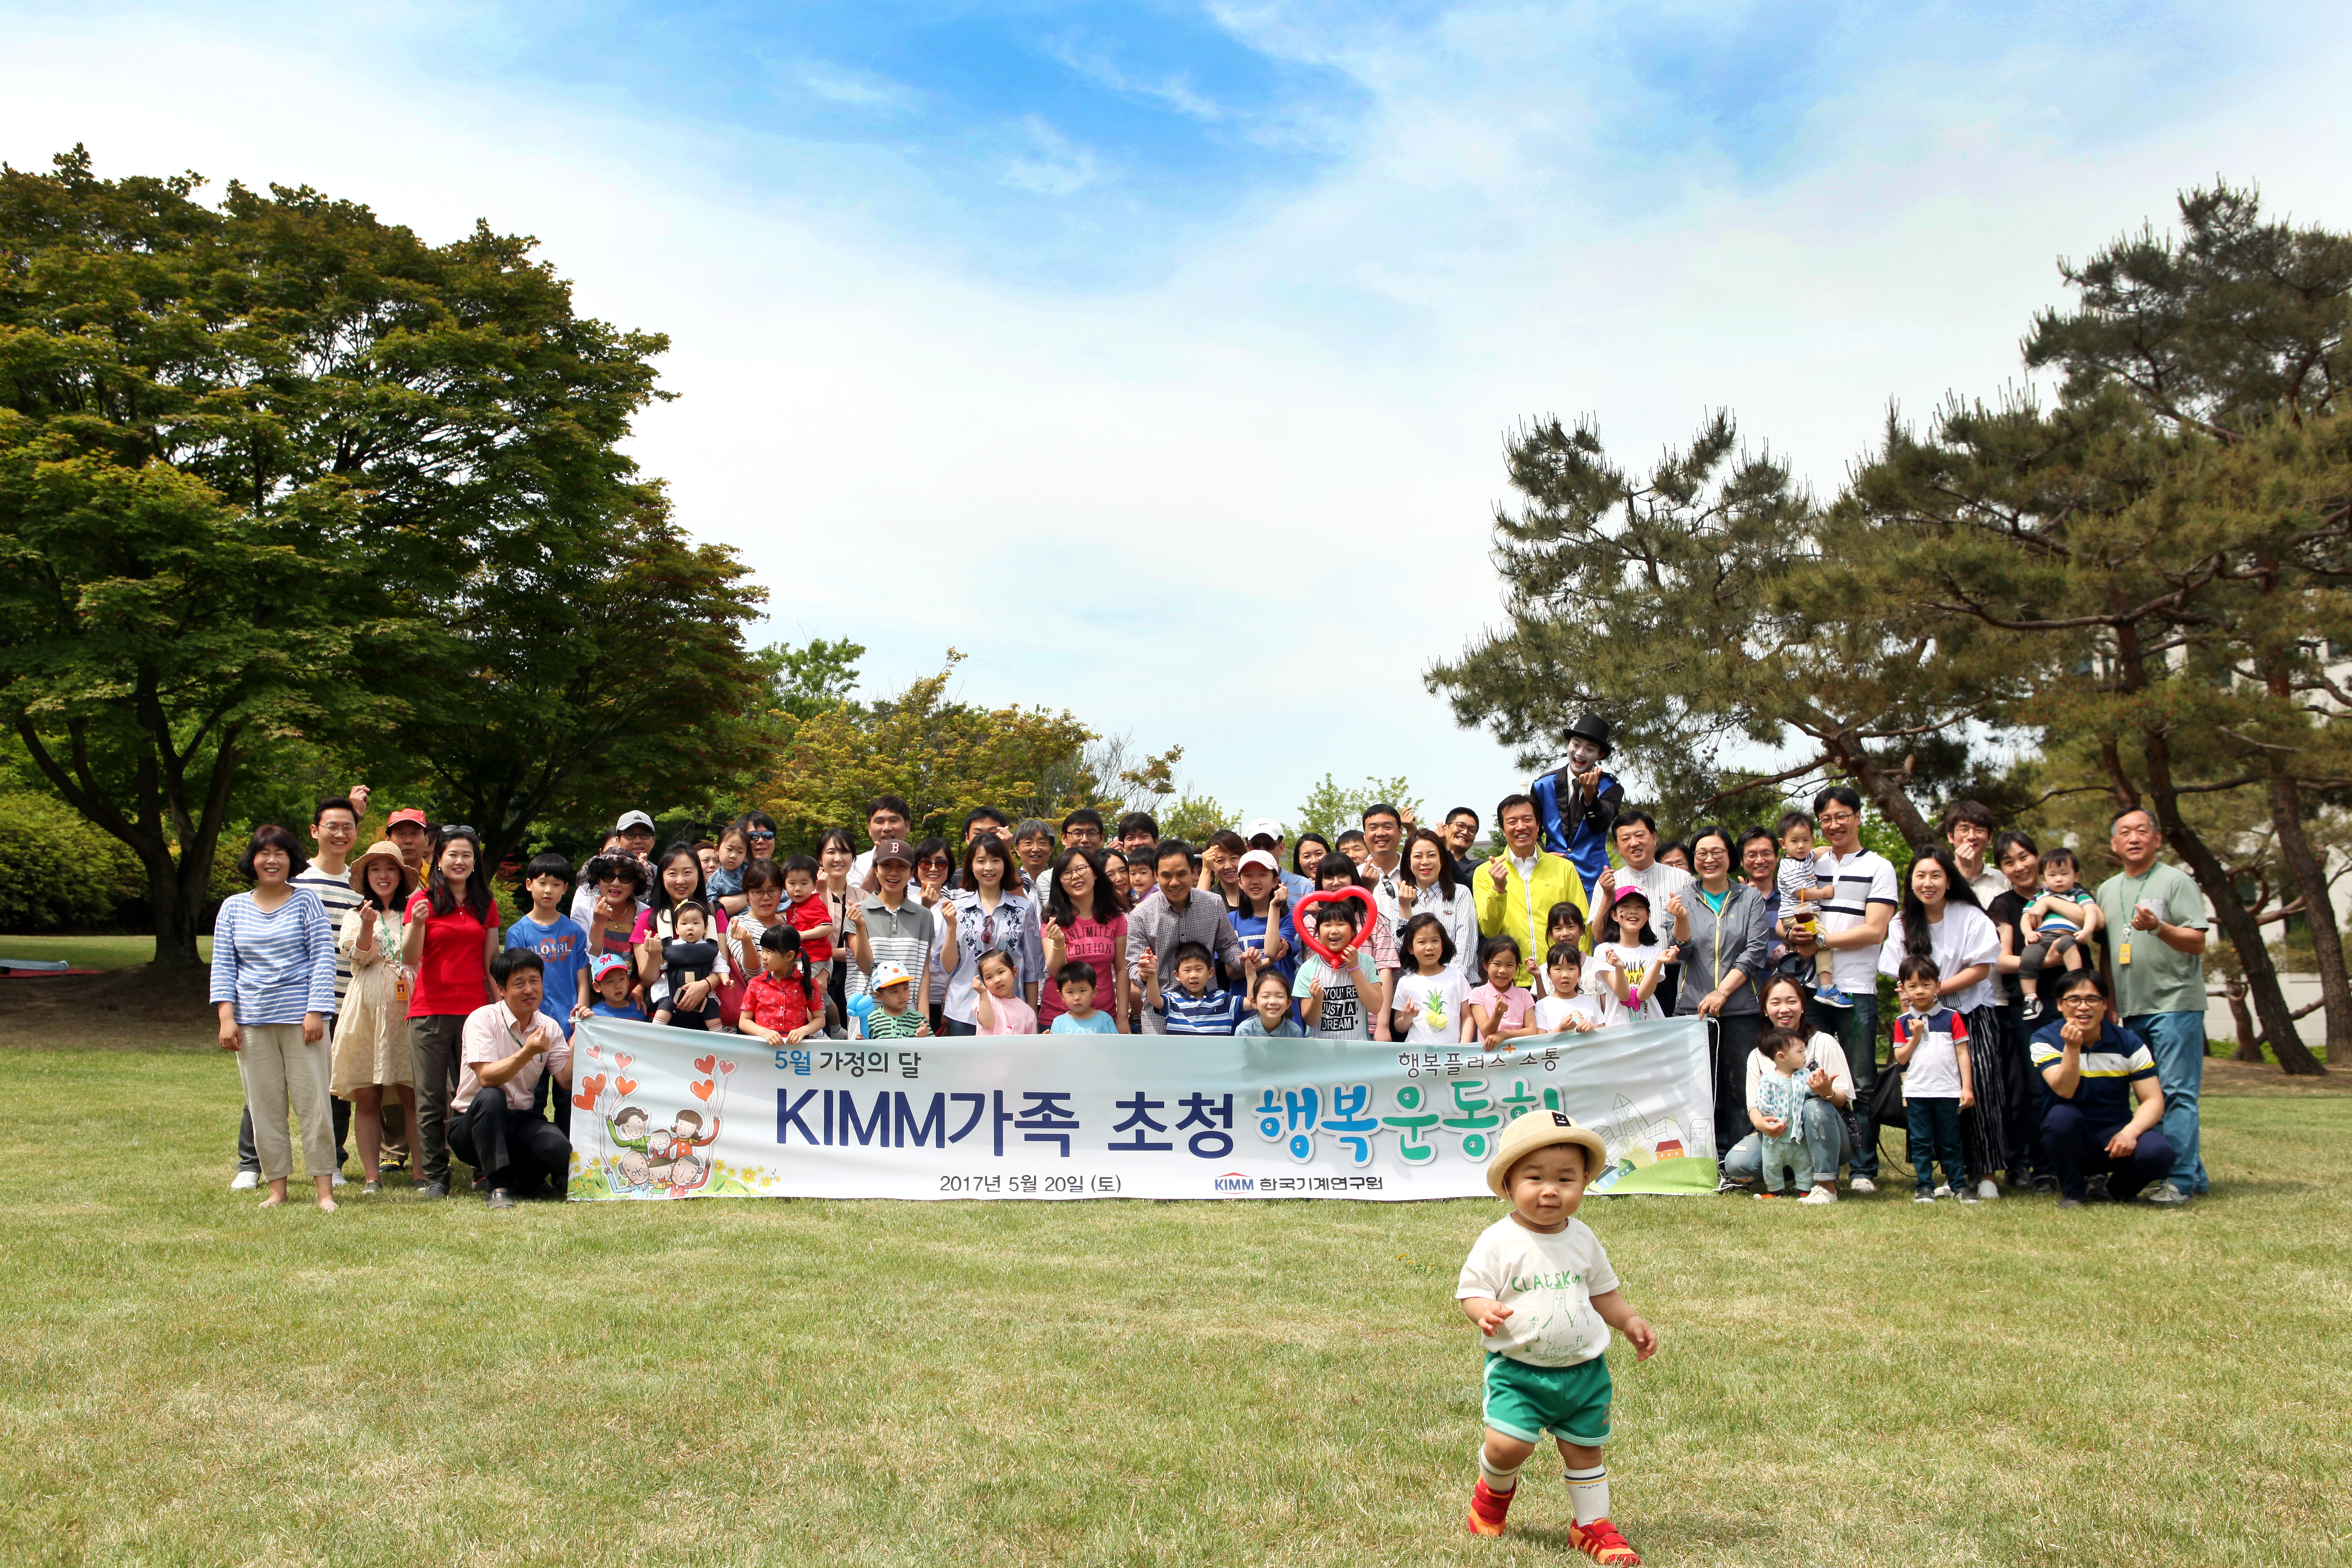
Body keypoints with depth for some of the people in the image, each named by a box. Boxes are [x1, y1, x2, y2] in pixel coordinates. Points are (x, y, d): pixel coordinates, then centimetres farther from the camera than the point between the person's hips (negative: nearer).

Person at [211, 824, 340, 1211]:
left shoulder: (305, 901, 3)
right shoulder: (233, 908, 10)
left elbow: (324, 958, -1)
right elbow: (222, 965, 9)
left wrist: (315, 1012, -9)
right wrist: (226, 1017, -2)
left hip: (300, 1016, -3)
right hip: (252, 1022, 3)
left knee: (312, 1102, -2)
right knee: (264, 1107, 5)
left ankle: (325, 1188, 2)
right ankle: (277, 1187, 14)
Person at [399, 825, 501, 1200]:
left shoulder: (485, 905, 13)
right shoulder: (423, 901, 4)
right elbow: (410, 959, -4)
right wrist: (418, 923, -22)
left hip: (475, 1009, 2)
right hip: (431, 1011, -2)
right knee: (431, 1099, 0)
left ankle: (483, 1172, 5)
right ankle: (434, 1176, 7)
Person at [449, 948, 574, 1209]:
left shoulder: (549, 1027, 5)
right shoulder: (483, 1019, -11)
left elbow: (567, 1080, -4)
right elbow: (486, 1078, -24)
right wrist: (527, 1053, -36)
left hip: (520, 1123, 3)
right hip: (473, 1122, -3)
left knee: (559, 1147, -28)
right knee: (492, 1098, -37)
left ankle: (514, 1179, 4)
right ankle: (498, 1187, -26)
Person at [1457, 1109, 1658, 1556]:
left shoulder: (1583, 1239, 3)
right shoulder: (1498, 1242, -12)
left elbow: (1601, 1291, 17)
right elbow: (1472, 1290, -9)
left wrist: (1630, 1322, 6)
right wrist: (1485, 1312, -30)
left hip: (1584, 1368, 4)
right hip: (1517, 1368, -4)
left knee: (1585, 1450, 12)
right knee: (1508, 1445, -15)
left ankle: (1592, 1526, 32)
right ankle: (1494, 1488, 19)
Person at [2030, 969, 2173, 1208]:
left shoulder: (2128, 1043, -2)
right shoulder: (2045, 1040, -8)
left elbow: (2153, 1100, -6)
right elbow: (2065, 1091, -22)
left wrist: (2131, 1131, -25)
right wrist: (2072, 1048, -38)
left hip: (2115, 1135, 2)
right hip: (2071, 1138, -2)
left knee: (2157, 1152, -29)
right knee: (2061, 1114, -35)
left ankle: (2118, 1188, 7)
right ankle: (2072, 1191, -9)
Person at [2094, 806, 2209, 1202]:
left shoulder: (2176, 881, -3)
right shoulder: (2108, 890, 16)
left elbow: (2197, 942, -10)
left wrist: (2158, 928, -26)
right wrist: (2109, 1003, 18)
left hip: (2176, 1004, -7)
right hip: (2132, 1009, 7)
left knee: (2176, 1093, -9)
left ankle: (2180, 1180, -7)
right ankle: (2194, 1174, 19)